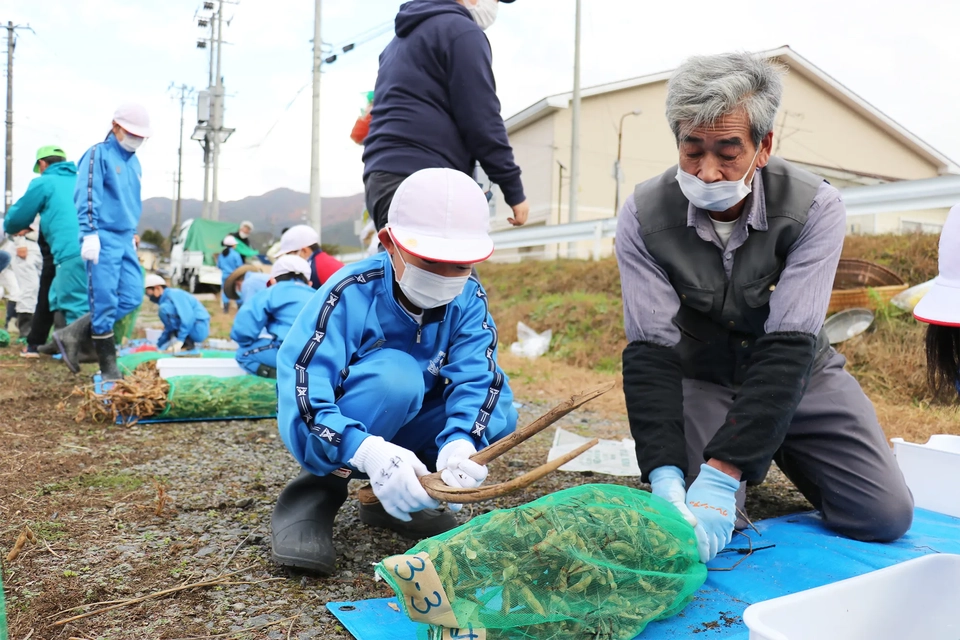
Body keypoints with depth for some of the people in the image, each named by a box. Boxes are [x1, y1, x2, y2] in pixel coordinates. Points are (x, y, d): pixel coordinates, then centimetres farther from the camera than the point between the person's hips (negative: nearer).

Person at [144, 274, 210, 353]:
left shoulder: (174, 294, -12)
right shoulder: (165, 299, 17)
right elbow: (169, 326, 21)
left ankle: (186, 342, -17)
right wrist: (158, 345, 16)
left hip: (198, 329, -9)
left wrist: (180, 340, -25)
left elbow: (188, 318, -24)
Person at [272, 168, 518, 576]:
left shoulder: (468, 300, -12)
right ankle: (317, 490, -13)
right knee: (394, 375, -34)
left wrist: (460, 442, -45)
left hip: (406, 430, 5)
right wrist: (367, 451, -53)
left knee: (499, 410, -18)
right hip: (341, 432, -5)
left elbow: (477, 376, -24)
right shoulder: (351, 294, -27)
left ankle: (386, 500, 0)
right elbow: (300, 394, -35)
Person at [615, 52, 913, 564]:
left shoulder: (815, 207, -22)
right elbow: (650, 349, -23)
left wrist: (721, 473, -38)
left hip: (798, 373, 1)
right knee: (686, 523, -19)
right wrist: (665, 475, -35)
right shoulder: (644, 216, -19)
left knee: (885, 516, -10)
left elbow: (788, 346, -29)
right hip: (699, 381, 0)